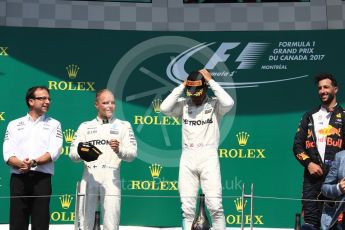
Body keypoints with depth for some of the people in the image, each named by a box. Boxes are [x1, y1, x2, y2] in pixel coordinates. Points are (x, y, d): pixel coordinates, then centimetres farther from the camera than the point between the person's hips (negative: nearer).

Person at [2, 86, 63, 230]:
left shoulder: (54, 124, 11)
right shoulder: (14, 125, 13)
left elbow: (54, 152, -3)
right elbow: (8, 153, 3)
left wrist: (34, 162, -19)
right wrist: (21, 164, -18)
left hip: (42, 178, -1)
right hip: (18, 178, 1)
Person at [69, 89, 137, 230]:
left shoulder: (123, 126, 10)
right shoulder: (85, 126, 16)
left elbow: (132, 154, 1)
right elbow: (73, 153, 7)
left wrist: (119, 150, -20)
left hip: (111, 178, -2)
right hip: (89, 177, 2)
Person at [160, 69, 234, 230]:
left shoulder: (215, 104, 1)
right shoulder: (184, 104, 7)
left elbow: (229, 103, -20)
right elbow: (164, 108, -9)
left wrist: (211, 81, -11)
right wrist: (182, 86, -3)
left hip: (209, 158, -3)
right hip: (187, 159, 3)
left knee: (215, 206, -8)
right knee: (187, 208, 4)